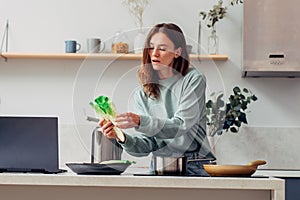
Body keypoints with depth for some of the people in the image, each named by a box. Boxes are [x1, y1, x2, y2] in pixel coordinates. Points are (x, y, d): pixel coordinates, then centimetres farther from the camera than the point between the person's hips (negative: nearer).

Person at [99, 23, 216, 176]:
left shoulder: (193, 79, -2)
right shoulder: (142, 95, 10)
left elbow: (181, 126, -14)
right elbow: (147, 146, 4)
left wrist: (140, 122, -26)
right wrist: (123, 138, -16)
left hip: (194, 167, -3)